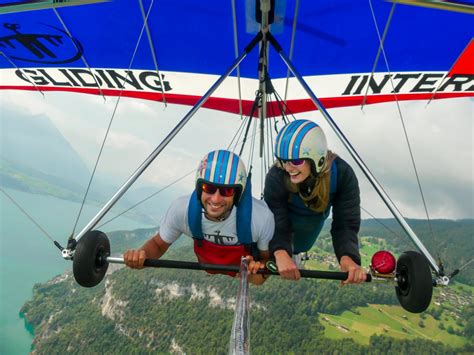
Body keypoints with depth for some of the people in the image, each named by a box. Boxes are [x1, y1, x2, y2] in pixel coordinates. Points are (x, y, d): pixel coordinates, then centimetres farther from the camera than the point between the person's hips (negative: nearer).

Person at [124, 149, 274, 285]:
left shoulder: (262, 217, -39)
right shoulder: (181, 209, -33)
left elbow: (269, 258, -17)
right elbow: (158, 244, -12)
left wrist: (259, 274, -39)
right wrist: (141, 254, -34)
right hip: (207, 275, 2)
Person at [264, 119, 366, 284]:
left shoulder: (342, 174, -40)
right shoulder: (275, 177, -43)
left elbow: (345, 223, -39)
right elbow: (277, 225, -41)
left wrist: (347, 257, -59)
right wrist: (280, 254, -63)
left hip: (316, 215, 2)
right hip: (284, 214, -2)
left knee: (298, 249, 27)